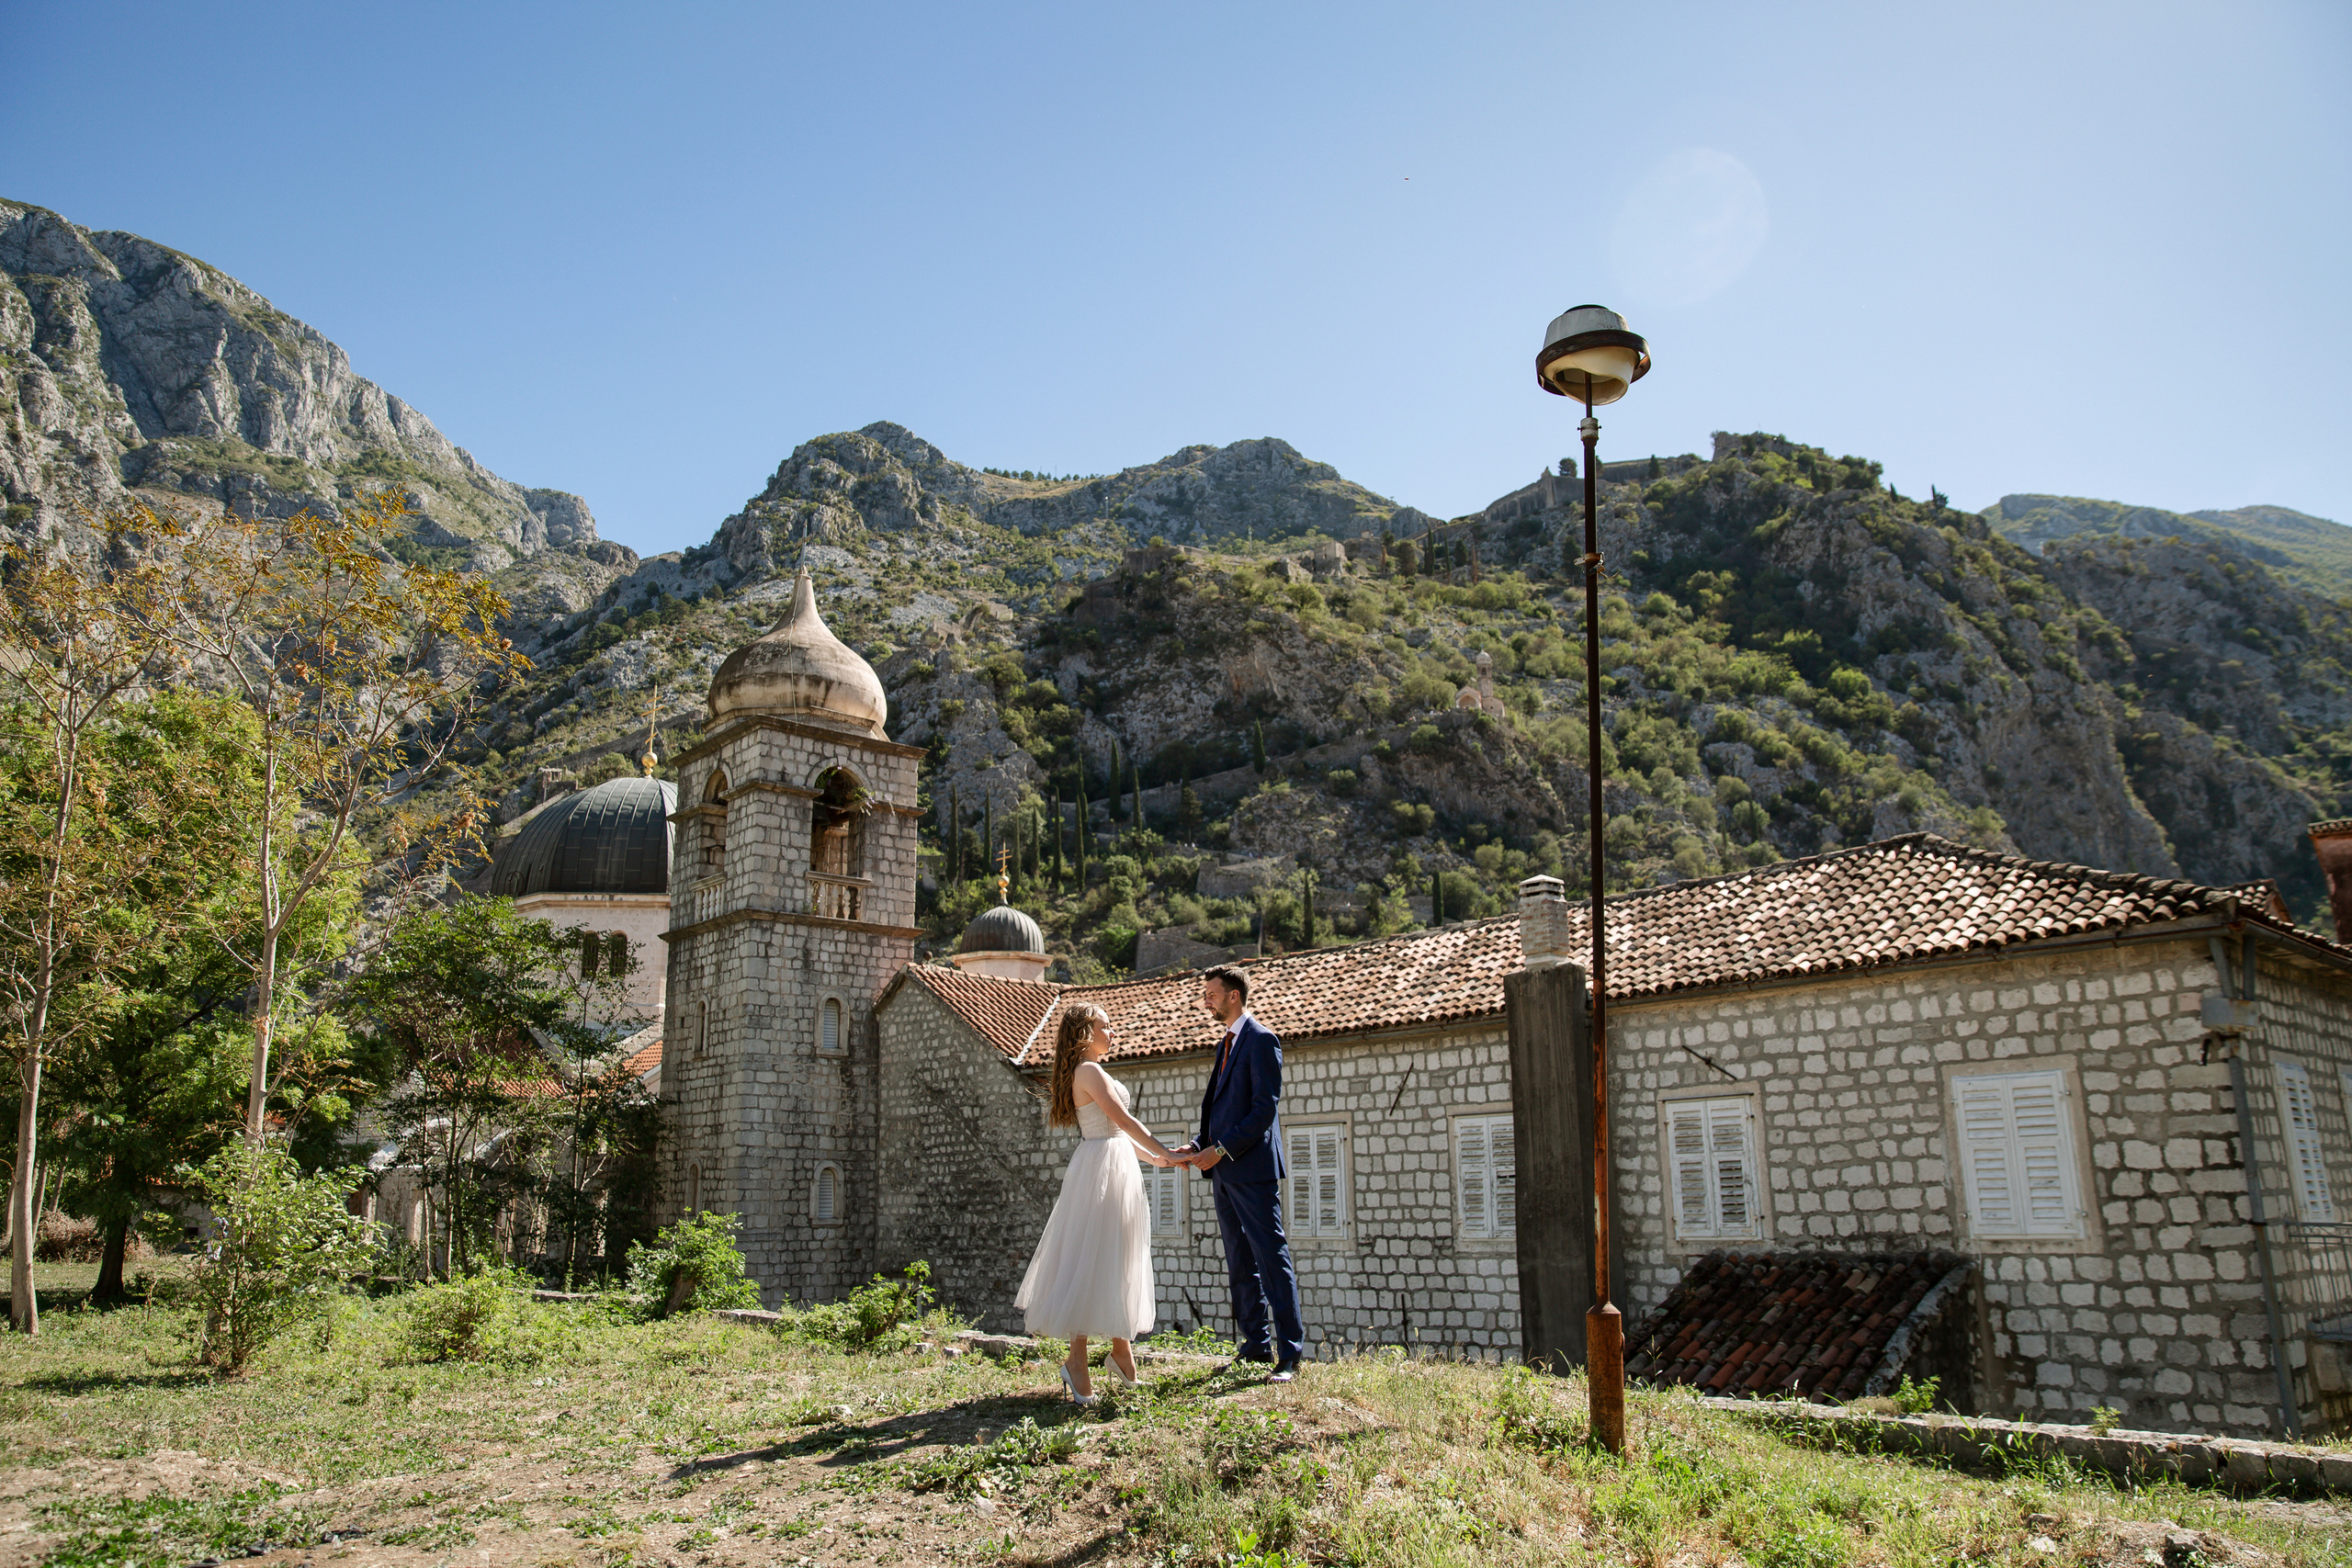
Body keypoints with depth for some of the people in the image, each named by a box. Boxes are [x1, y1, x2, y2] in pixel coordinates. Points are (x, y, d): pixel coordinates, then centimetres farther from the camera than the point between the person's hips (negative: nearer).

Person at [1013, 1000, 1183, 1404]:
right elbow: (1123, 1120, -17)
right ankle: (1077, 1361, -5)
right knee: (1092, 1260, -8)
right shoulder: (1089, 1071, -13)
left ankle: (1121, 1347, 22)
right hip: (1102, 1168, -10)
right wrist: (1164, 1152, -12)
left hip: (1118, 1169, 10)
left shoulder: (1090, 1072, 17)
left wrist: (1151, 1157, 20)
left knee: (1118, 1262, 14)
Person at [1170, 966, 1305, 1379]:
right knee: (1240, 1265, 13)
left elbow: (1265, 1109, -17)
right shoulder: (1225, 1043, 18)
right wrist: (1198, 1145, 5)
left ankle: (1290, 1353, -1)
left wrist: (1221, 1150, -18)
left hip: (1253, 1168, -9)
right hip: (1226, 1172, 9)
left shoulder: (1261, 1040, -10)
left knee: (1272, 1260, -5)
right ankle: (1256, 1345, 21)